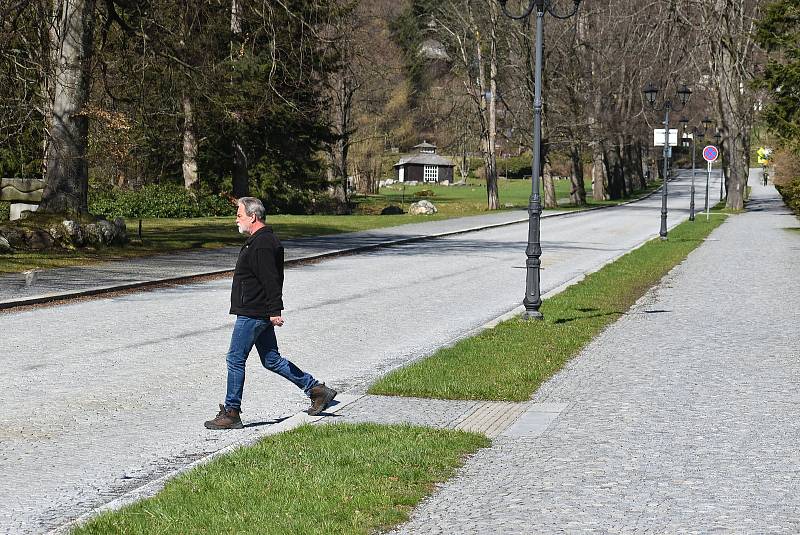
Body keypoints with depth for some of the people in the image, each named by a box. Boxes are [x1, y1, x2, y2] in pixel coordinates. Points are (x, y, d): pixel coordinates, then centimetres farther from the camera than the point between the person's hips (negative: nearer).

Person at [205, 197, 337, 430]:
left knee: (235, 359, -3)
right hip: (260, 314, 11)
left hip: (252, 315, -11)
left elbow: (271, 280, -25)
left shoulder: (262, 245, -18)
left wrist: (275, 310, -27)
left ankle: (231, 413, 4)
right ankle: (316, 389, 14)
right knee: (272, 360, 14)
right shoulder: (266, 240, 16)